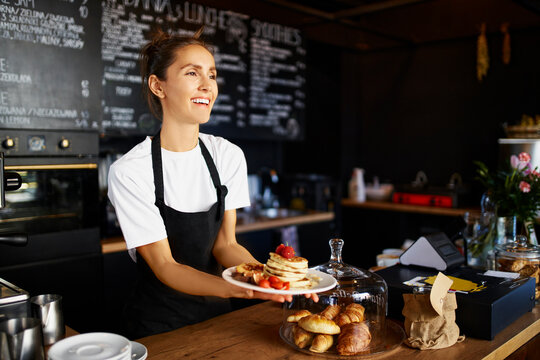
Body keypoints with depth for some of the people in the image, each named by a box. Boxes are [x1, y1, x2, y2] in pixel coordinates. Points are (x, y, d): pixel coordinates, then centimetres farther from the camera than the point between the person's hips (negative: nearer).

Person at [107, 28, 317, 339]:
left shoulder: (229, 155, -2)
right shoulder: (129, 172, -17)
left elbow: (225, 244, -3)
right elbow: (163, 265, -17)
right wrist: (236, 289, -33)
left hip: (216, 313, 3)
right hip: (158, 325, -2)